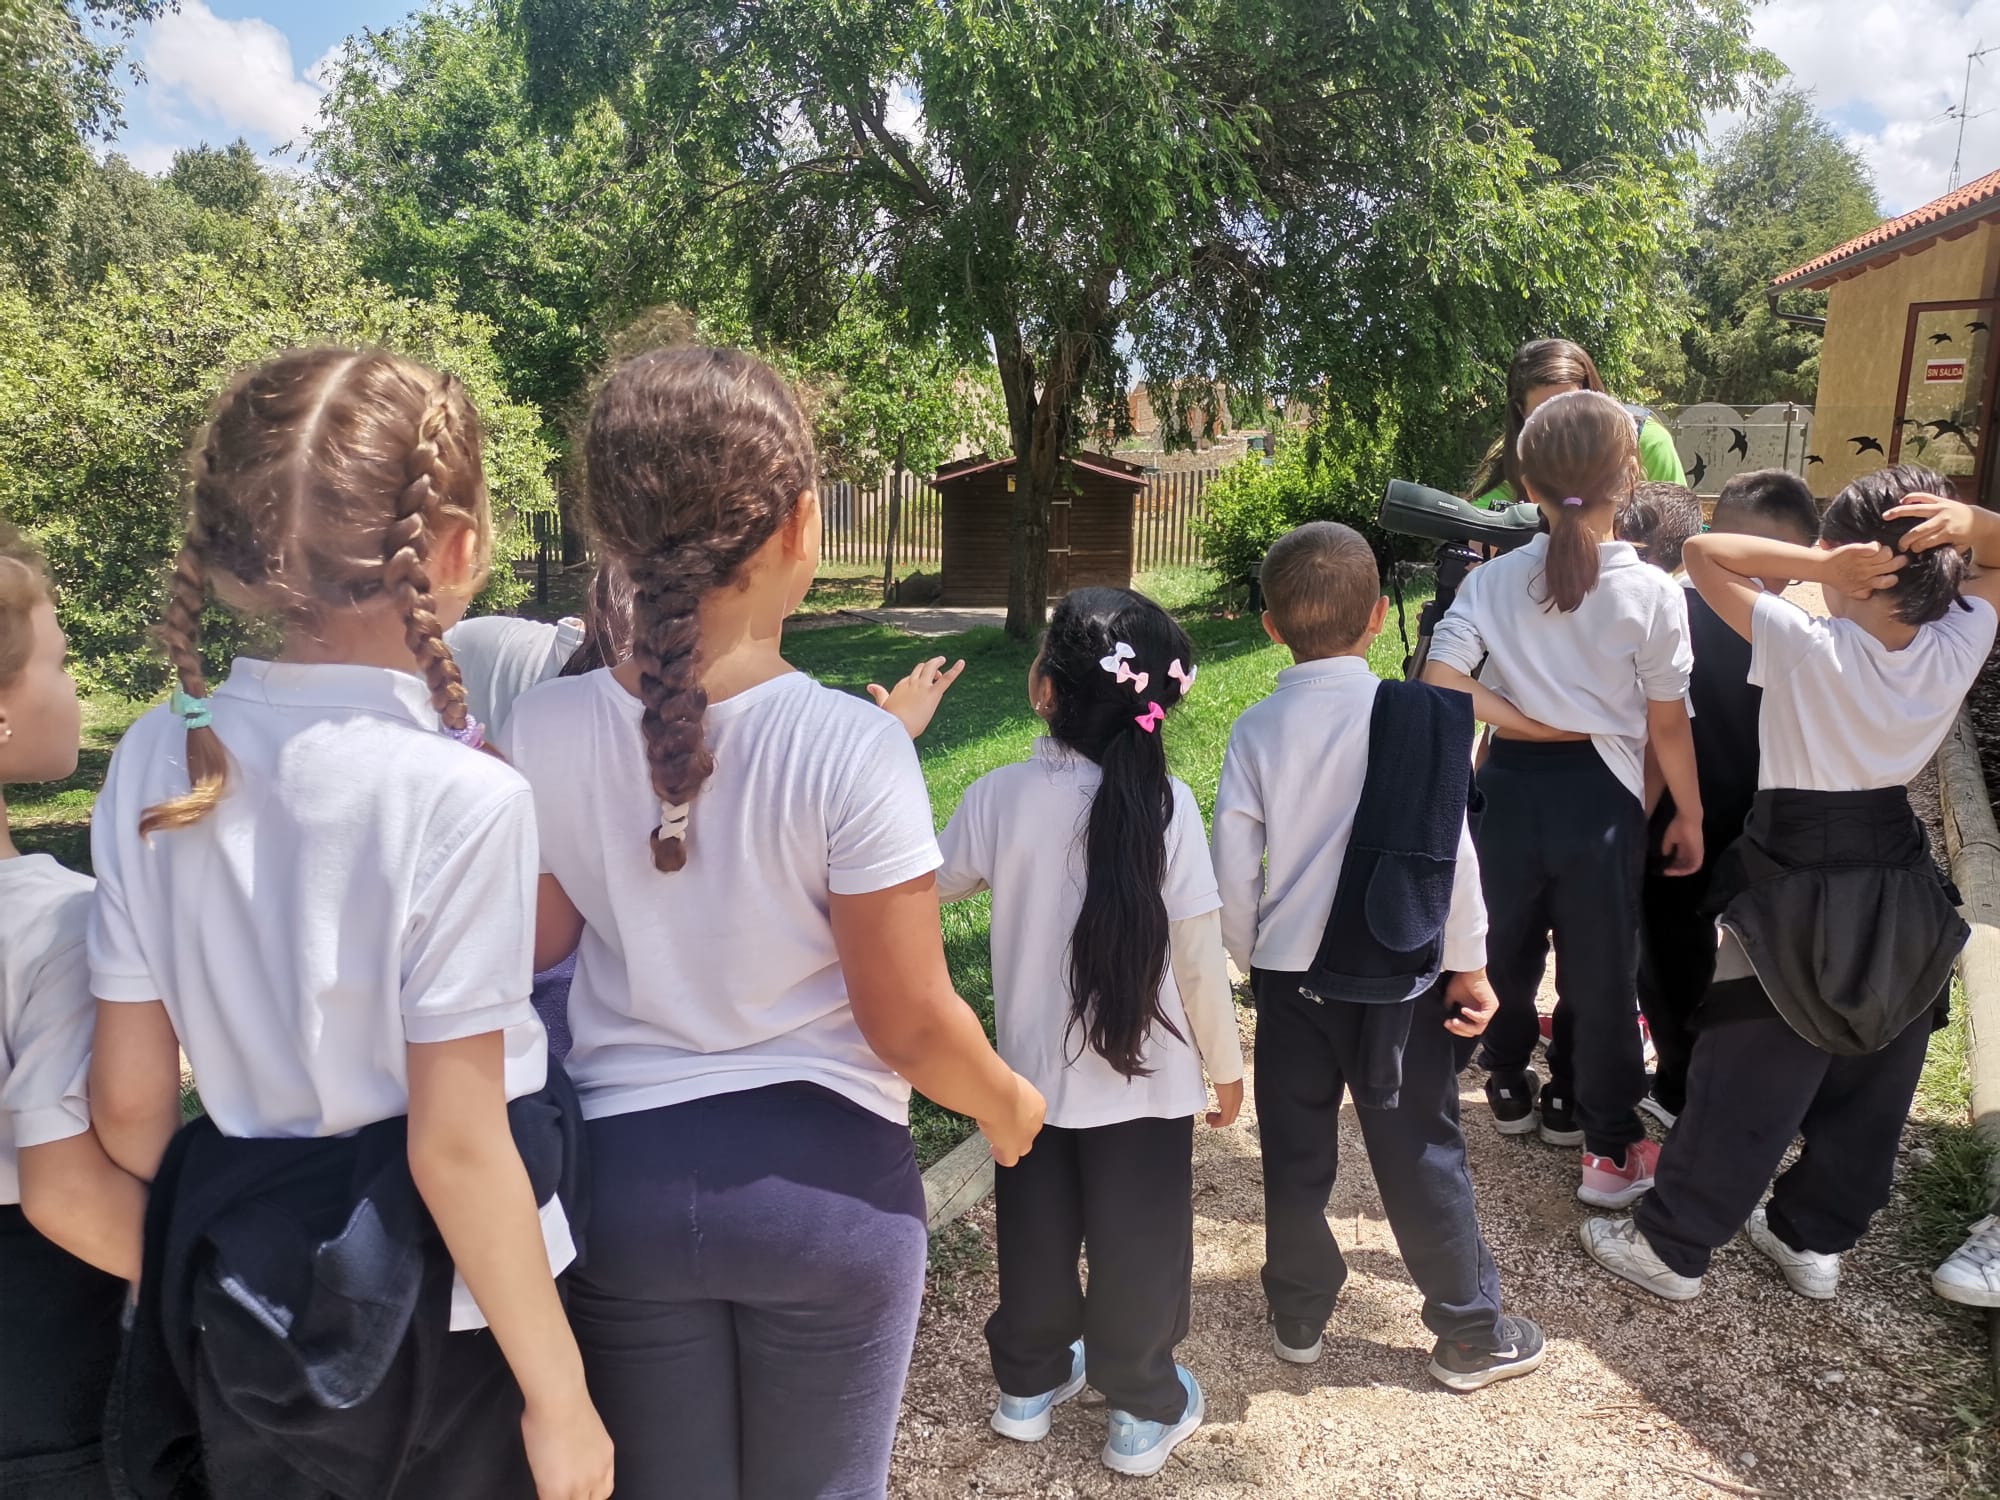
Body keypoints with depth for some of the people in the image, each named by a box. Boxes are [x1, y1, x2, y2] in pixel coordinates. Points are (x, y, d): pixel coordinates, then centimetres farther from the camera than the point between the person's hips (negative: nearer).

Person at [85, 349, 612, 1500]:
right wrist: (561, 1394, -10)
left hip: (238, 1287, 4)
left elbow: (129, 1099, -2)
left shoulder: (157, 764, -9)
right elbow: (455, 1145, -21)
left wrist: (200, 1249, 16)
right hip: (437, 1307, -4)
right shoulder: (463, 799, -24)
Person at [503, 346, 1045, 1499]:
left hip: (626, 1174, 3)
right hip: (823, 1174, -2)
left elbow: (539, 948, 4)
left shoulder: (546, 733, -11)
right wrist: (1007, 1102, 4)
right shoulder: (853, 747, -22)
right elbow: (910, 1024, -14)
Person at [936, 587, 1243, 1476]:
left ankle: (1029, 1381, 42)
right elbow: (1199, 953, -14)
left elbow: (932, 887, 3)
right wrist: (1224, 1061, 2)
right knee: (1137, 1244, 17)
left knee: (1036, 1234, 22)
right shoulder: (1164, 802, -19)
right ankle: (1143, 1409, 34)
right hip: (1146, 1075, -1)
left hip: (1033, 1069, 2)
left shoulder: (1000, 795, -15)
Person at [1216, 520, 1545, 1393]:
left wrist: (1252, 960, 9)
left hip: (1291, 977, 1)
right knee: (1422, 1157, 12)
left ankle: (1298, 1318, 31)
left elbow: (1234, 869, -7)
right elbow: (1451, 850, -10)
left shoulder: (1258, 730, -8)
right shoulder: (1423, 718, -11)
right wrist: (1468, 963, 1)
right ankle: (1470, 1335, 27)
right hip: (1403, 980, -1)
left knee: (1295, 1157, 15)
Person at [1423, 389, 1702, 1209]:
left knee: (1507, 948, 22)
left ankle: (1510, 1087, 42)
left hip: (1511, 786, 2)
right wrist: (1690, 812, 6)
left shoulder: (1492, 581, -7)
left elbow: (1441, 683, -17)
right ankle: (1608, 1145, 24)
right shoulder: (1652, 593, -12)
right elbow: (1668, 724, -7)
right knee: (1600, 971, 11)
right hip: (1601, 795, -2)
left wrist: (1530, 725, -8)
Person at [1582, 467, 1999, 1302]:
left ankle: (1671, 1248, 17)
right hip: (1901, 891, 5)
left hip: (1797, 890, -5)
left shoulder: (1804, 648, -22)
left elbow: (1702, 553, -17)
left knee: (1742, 1085, 4)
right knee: (1868, 1090, 18)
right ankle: (1815, 1240, 34)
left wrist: (1823, 569, -24)